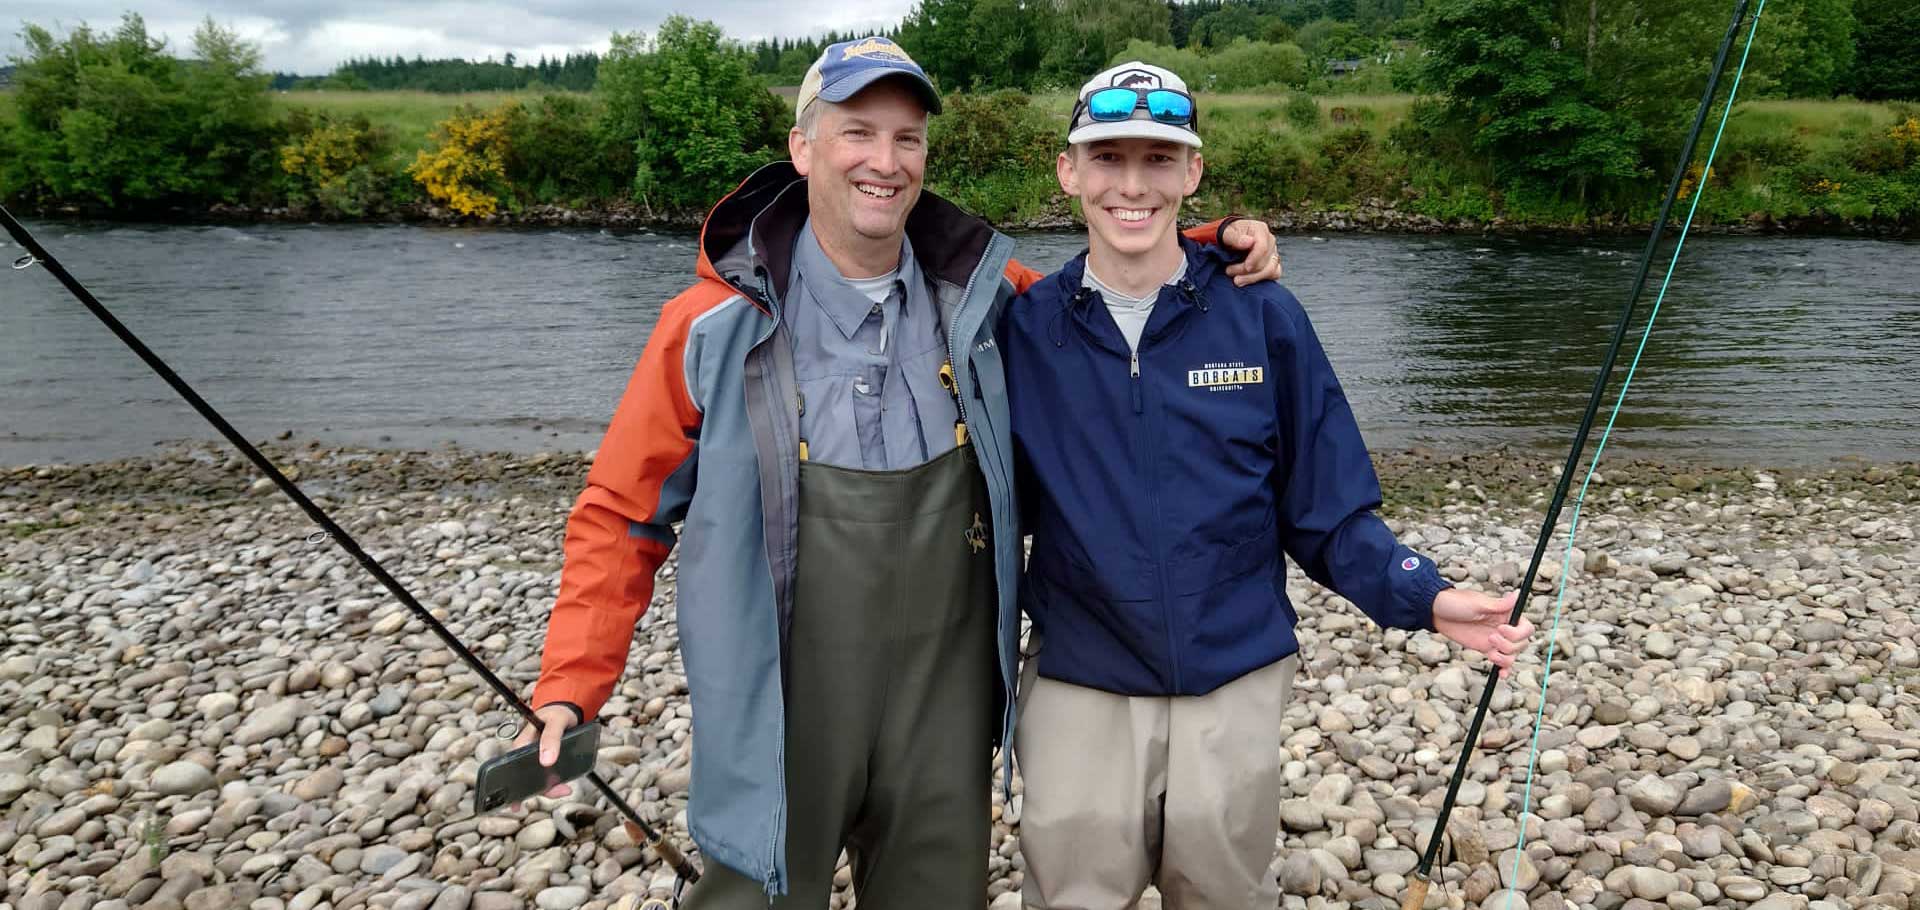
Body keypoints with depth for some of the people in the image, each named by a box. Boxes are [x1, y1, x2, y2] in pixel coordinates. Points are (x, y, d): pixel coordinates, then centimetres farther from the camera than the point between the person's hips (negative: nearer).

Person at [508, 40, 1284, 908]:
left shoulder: (984, 298, -3)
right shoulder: (715, 326, -10)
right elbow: (621, 518, -3)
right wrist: (568, 690, -11)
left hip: (946, 703, 3)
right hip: (780, 719, -2)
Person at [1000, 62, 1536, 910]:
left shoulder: (1265, 319, -5)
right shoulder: (1021, 327, -4)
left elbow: (1326, 509, -2)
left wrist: (1426, 596, -14)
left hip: (1234, 688, 0)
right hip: (1076, 693, 0)